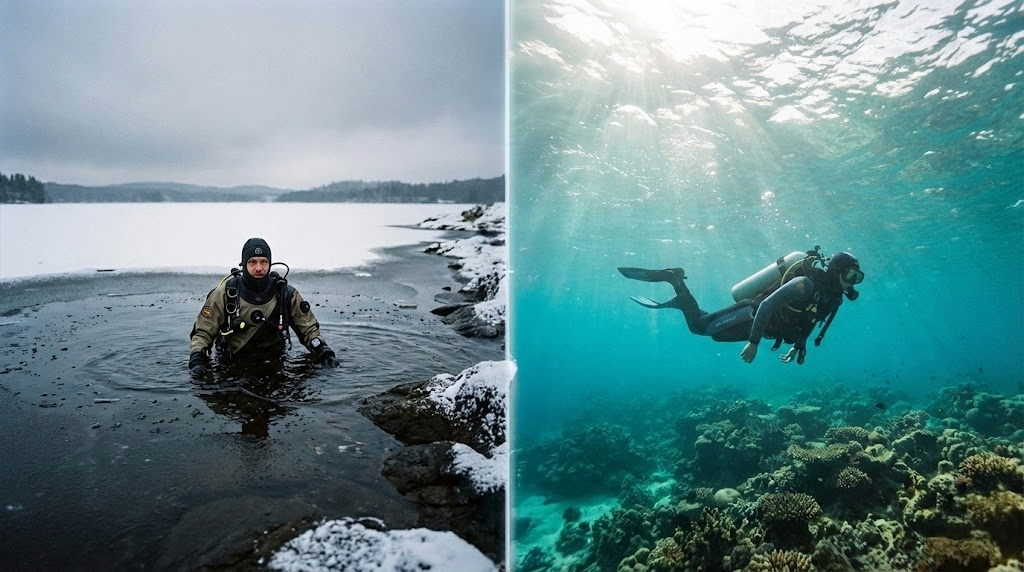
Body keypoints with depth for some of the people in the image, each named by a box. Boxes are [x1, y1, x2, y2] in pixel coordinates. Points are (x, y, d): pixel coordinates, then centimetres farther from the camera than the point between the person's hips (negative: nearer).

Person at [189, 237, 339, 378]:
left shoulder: (286, 293, -2)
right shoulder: (224, 294, -6)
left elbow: (308, 327, 6)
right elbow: (202, 332, -1)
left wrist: (323, 352, -9)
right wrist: (197, 361, -19)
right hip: (233, 367, -1)